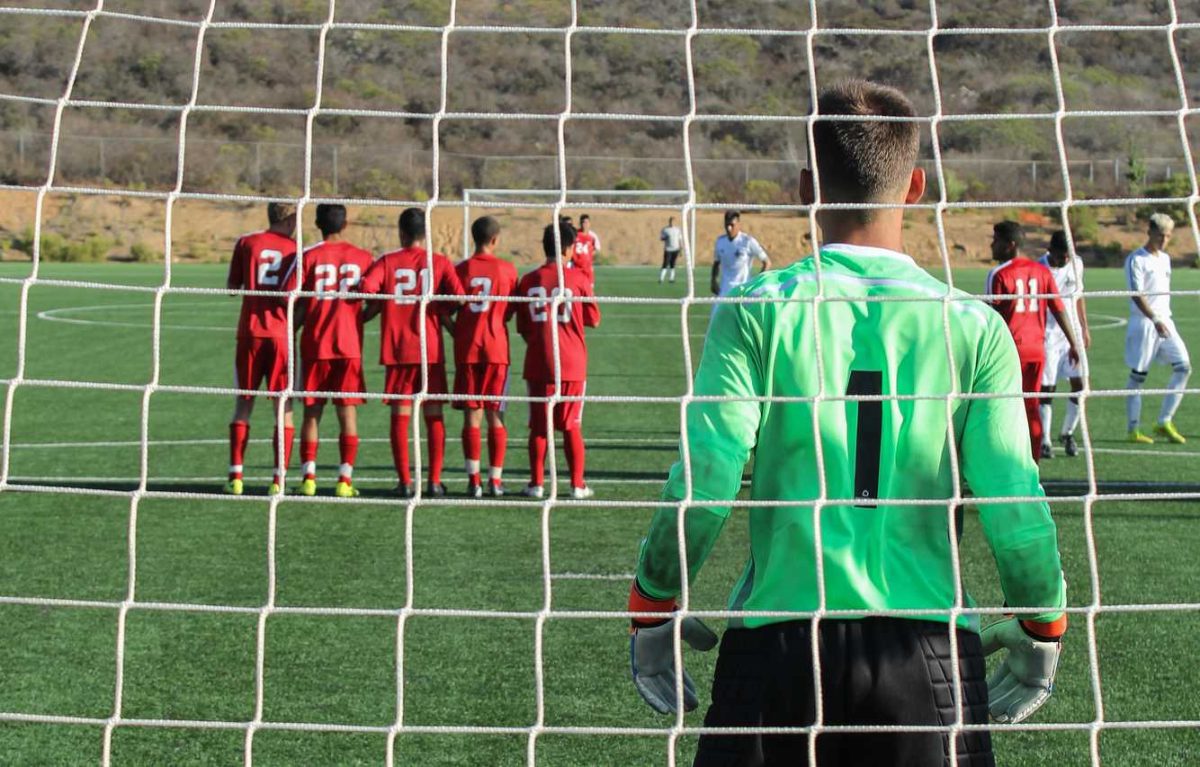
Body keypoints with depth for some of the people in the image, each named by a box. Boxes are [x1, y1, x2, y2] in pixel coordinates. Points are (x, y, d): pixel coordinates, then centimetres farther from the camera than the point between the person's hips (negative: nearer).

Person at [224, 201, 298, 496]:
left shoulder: (246, 243, 5)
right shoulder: (295, 250, 1)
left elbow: (231, 287, 9)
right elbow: (290, 295, -10)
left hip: (250, 332, 1)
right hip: (281, 334, -1)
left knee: (243, 403, 10)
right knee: (284, 408, 4)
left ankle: (235, 477, 6)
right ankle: (279, 479, -2)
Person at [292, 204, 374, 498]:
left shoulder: (309, 257, -2)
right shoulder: (362, 257, 3)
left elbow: (298, 303, -5)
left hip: (315, 344, 0)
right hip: (350, 345, 1)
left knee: (312, 412, 7)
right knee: (348, 412, 4)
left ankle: (309, 477, 3)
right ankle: (345, 479, -1)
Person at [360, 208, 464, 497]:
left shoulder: (387, 262, 0)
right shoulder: (439, 262, 1)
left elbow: (366, 288, -16)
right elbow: (458, 296, -11)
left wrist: (368, 313, 3)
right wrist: (440, 310, 9)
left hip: (396, 349, 0)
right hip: (432, 350, 0)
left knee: (400, 416, 4)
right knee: (434, 415, 8)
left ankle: (405, 482, 1)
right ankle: (435, 481, 5)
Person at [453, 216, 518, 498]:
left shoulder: (460, 270, 0)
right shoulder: (507, 270, 0)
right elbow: (510, 312, 6)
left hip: (466, 350, 0)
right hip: (497, 348, 0)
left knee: (472, 416, 2)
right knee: (495, 416, 5)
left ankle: (474, 480, -2)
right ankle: (495, 480, 4)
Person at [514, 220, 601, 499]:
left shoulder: (528, 281, 1)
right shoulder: (577, 278, -5)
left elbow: (522, 327, 6)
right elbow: (593, 319, 2)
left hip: (538, 363, 1)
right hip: (572, 362, -1)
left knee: (539, 426, 8)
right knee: (572, 425, 6)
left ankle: (537, 483, 8)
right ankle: (577, 485, 8)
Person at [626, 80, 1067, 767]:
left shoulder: (758, 311, -4)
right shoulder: (973, 327, -2)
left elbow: (702, 486, -11)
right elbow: (1017, 509, -4)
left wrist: (650, 612, 4)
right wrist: (1043, 633, 14)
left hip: (778, 643, 0)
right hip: (929, 651, 0)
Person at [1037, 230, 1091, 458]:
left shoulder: (1076, 263, 3)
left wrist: (1084, 329, 16)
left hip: (1073, 332, 4)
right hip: (1048, 335, -4)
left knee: (1080, 384, -3)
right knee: (1047, 388, -4)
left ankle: (1067, 433, 16)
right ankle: (1045, 441, 7)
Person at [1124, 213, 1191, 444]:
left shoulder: (1165, 259, 16)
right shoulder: (1136, 260, -8)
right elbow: (1136, 294, -19)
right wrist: (1154, 319, -29)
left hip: (1165, 322, 7)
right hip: (1143, 322, -7)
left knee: (1183, 366, -6)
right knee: (1138, 375, -1)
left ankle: (1164, 423, -1)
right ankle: (1134, 429, 6)